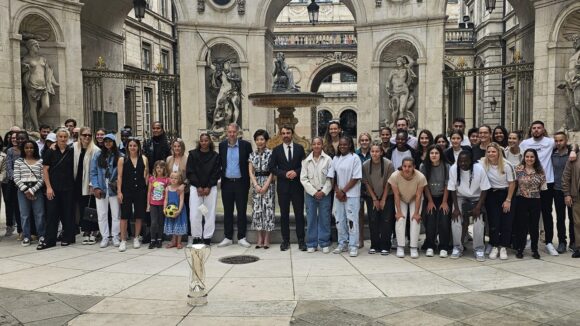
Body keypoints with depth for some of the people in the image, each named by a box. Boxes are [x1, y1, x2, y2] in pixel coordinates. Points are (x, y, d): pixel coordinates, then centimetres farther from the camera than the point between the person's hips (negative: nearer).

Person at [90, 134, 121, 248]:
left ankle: (115, 236, 14)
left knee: (115, 214, 4)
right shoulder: (97, 155, 4)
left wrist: (118, 182, -13)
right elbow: (93, 172, 2)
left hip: (114, 189, -1)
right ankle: (105, 237, 13)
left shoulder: (119, 156, 2)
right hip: (101, 189, 1)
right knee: (102, 214, 4)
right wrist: (96, 187, -6)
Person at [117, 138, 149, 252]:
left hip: (140, 190, 1)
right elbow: (119, 176, 0)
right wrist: (119, 191, -6)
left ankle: (136, 238, 20)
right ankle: (123, 240, 6)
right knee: (124, 215, -1)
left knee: (139, 215, 6)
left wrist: (147, 187, -3)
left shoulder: (144, 159, 5)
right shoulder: (122, 159, 2)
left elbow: (147, 175, 9)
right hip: (126, 190, -1)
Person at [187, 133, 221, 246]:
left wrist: (208, 187, -7)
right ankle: (196, 236, 7)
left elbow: (217, 173, 2)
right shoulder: (193, 154, 4)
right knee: (194, 214, -5)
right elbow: (189, 172, 1)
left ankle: (207, 237, 7)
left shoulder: (215, 156, 4)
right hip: (195, 187, 0)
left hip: (211, 188, 0)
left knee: (210, 213, -1)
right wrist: (199, 187, -6)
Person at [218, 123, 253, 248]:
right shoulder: (222, 145, 5)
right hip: (227, 183, 2)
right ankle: (228, 238, 16)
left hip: (241, 183, -2)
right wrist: (221, 175, 4)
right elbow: (220, 162, 12)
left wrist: (248, 180, -2)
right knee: (227, 211, 8)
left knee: (242, 211, 3)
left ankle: (241, 238, 11)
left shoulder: (246, 145, -3)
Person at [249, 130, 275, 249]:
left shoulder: (270, 153, -2)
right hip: (256, 184, 3)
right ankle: (260, 238, 10)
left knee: (268, 209, -3)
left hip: (268, 184, -3)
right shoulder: (252, 154, 9)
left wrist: (265, 186, -11)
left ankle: (266, 239, 4)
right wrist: (256, 185, -8)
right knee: (257, 210, 3)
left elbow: (272, 172, -4)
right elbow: (251, 172, 5)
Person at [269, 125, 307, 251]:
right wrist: (285, 174, -11)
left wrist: (296, 172, -13)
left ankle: (301, 240, 6)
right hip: (283, 186, 0)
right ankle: (285, 240, 12)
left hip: (297, 185, 0)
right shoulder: (276, 150, 6)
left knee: (299, 213, 0)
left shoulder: (299, 148, 6)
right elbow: (271, 167, 1)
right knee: (284, 214, 5)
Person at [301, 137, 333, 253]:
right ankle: (311, 244, 12)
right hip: (310, 193, 1)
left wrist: (323, 192, -10)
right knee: (311, 219, 4)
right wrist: (314, 192, -7)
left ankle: (324, 243, 11)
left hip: (325, 193, -1)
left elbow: (330, 178, -3)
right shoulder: (306, 161, 2)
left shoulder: (328, 159, -3)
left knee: (324, 219, 2)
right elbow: (303, 179, 1)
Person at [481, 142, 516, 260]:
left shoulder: (507, 165, -13)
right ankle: (494, 247, 8)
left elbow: (512, 183, -7)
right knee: (493, 221, -1)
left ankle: (503, 247, 7)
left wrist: (508, 200, -8)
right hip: (491, 195, 1)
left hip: (505, 194, -1)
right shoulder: (483, 163, -10)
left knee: (506, 222, -2)